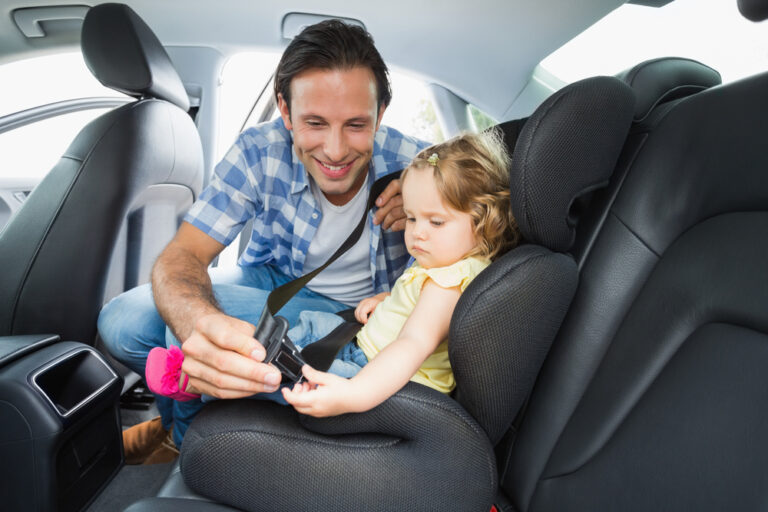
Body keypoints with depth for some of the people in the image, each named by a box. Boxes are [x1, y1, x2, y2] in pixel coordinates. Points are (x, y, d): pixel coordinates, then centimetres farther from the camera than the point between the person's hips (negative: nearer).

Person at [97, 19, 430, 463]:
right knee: (124, 323, -17)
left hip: (357, 312, -2)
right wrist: (199, 323, -50)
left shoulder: (413, 165, -24)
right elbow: (183, 255, -25)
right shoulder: (261, 151, -21)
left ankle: (185, 434, 6)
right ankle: (177, 416, 19)